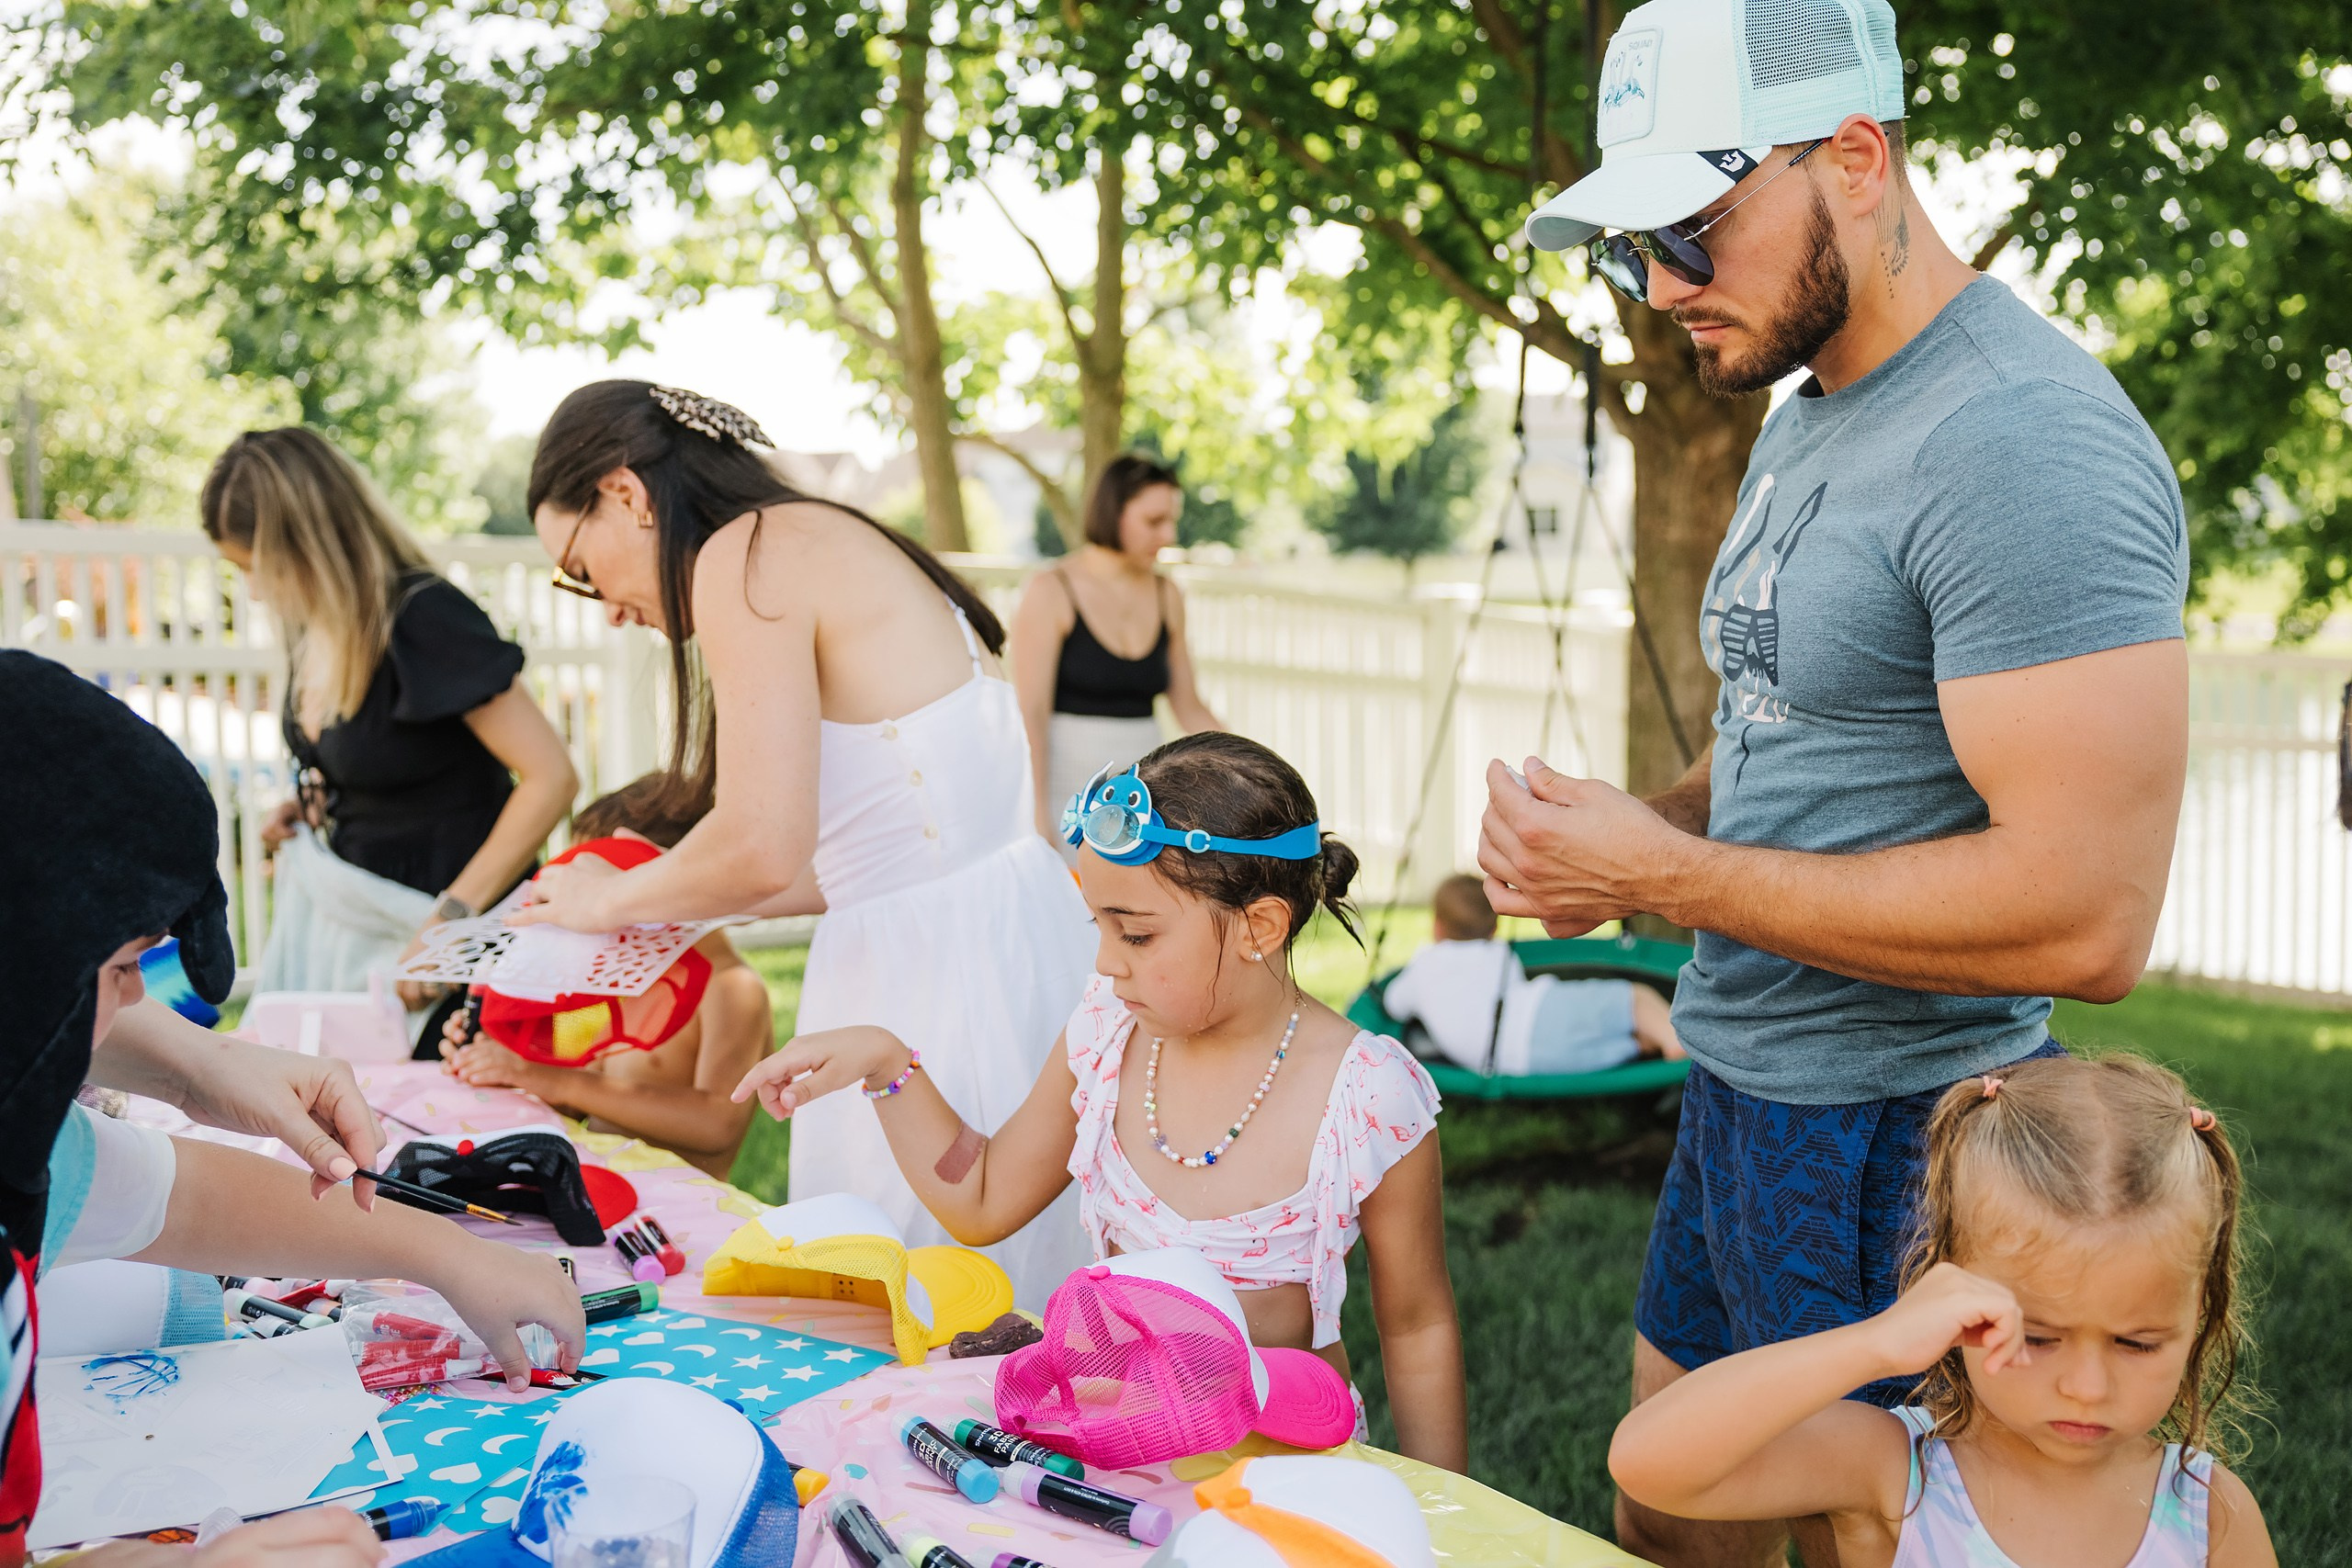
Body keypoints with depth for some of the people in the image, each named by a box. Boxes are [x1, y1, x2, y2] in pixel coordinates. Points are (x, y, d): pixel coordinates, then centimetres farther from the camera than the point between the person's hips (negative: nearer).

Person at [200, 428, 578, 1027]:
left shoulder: (423, 618, -21)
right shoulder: (314, 624, 3)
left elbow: (551, 777, -24)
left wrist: (451, 918, -25)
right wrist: (308, 806, 4)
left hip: (405, 921, -7)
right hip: (324, 901, 8)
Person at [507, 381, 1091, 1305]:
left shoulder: (744, 556, -9)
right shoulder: (829, 541, 18)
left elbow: (763, 846, -19)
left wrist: (612, 900, 1)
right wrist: (677, 907, 24)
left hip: (939, 969, -10)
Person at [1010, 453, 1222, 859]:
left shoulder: (1167, 597, 8)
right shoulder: (1050, 592, -7)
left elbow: (1189, 708, 14)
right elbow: (1029, 712, -11)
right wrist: (1036, 816, -18)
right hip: (1067, 790, -5)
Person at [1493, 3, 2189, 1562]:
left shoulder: (2025, 445, -22)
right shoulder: (1807, 417, 11)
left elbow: (2083, 916, -28)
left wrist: (1661, 875, -21)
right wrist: (1626, 825, -1)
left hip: (1897, 1140, -9)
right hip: (1745, 1094, 9)